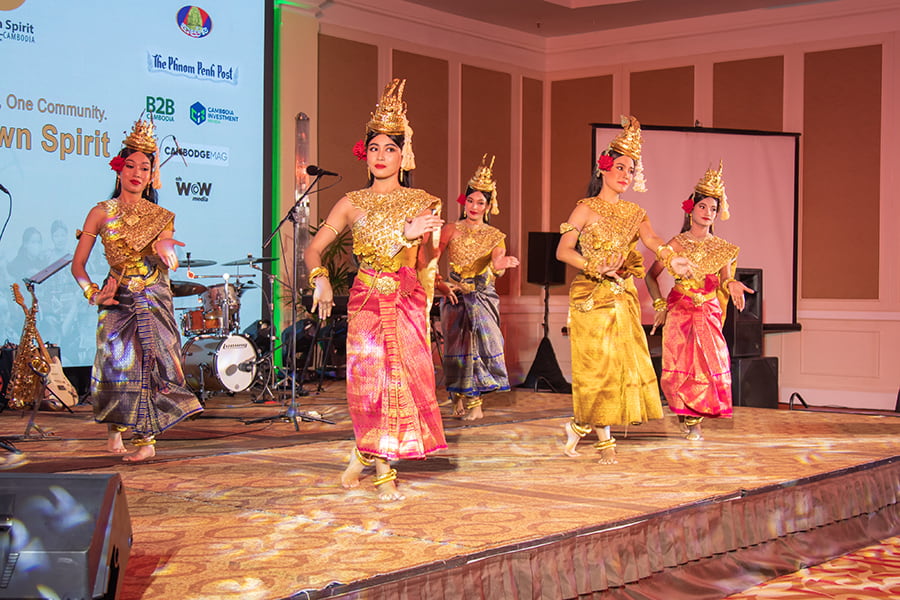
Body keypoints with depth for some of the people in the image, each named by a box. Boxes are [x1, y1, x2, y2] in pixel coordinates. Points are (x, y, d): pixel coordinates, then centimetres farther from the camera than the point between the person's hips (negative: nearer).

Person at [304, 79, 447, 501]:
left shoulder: (421, 203, 6)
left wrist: (424, 237, -21)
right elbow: (313, 249, 1)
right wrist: (320, 279, -17)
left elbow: (424, 263, -1)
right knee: (372, 381, -4)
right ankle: (382, 471, 14)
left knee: (404, 380, -2)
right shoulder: (352, 204, 5)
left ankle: (364, 455, 20)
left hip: (407, 303, 1)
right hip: (367, 303, -1)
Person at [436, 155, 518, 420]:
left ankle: (471, 399, 0)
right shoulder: (451, 230, 3)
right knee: (458, 348, -2)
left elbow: (497, 263, -14)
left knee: (480, 344, -11)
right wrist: (441, 285, -15)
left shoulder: (495, 236, 5)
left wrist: (499, 265, -36)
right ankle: (462, 400, 9)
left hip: (483, 298, 0)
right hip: (455, 297, 0)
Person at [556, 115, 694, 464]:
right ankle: (604, 439, 10)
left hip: (623, 296, 5)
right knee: (599, 364, -4)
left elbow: (651, 238, -9)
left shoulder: (634, 213, 11)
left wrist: (671, 258, -29)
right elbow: (563, 250, -9)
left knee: (625, 362, 2)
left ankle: (580, 426, 18)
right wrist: (596, 268, -21)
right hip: (591, 297, -5)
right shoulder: (587, 209, -2)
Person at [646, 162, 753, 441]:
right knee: (679, 365, -8)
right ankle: (686, 415, 14)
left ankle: (696, 418, 10)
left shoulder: (722, 248, 7)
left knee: (710, 364, -8)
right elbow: (651, 275, 4)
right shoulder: (678, 243, 0)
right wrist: (659, 305, -5)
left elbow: (724, 282, 9)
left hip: (708, 313, 2)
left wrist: (731, 284, -14)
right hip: (679, 312, -2)